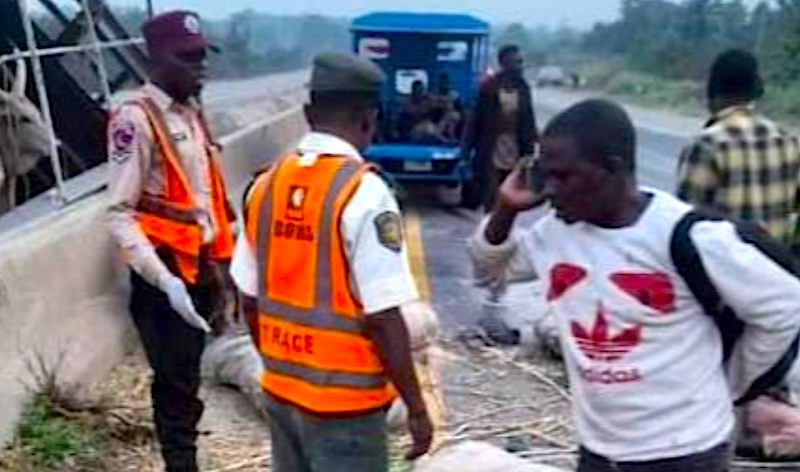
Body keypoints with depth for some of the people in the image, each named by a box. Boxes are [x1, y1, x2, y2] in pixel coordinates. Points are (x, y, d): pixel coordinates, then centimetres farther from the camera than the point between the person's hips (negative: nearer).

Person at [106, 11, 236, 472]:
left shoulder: (191, 112, 10)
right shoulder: (136, 118, -15)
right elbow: (120, 215, -20)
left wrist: (218, 261, 15)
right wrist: (165, 280, -27)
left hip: (200, 266, 7)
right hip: (167, 272, -7)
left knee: (187, 377, 16)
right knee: (176, 382, -1)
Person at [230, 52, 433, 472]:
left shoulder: (266, 184, 1)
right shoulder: (363, 193, -19)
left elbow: (249, 299, 8)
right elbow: (382, 318, -20)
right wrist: (416, 406, -11)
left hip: (279, 388, 6)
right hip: (344, 400, -6)